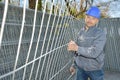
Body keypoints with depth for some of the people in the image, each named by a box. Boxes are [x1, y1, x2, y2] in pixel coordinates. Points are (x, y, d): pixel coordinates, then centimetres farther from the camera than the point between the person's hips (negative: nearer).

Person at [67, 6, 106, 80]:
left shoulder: (100, 33, -15)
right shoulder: (81, 32, 4)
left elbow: (94, 52, -26)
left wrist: (77, 48, -29)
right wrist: (74, 65, 14)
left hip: (95, 69, -4)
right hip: (80, 68, 5)